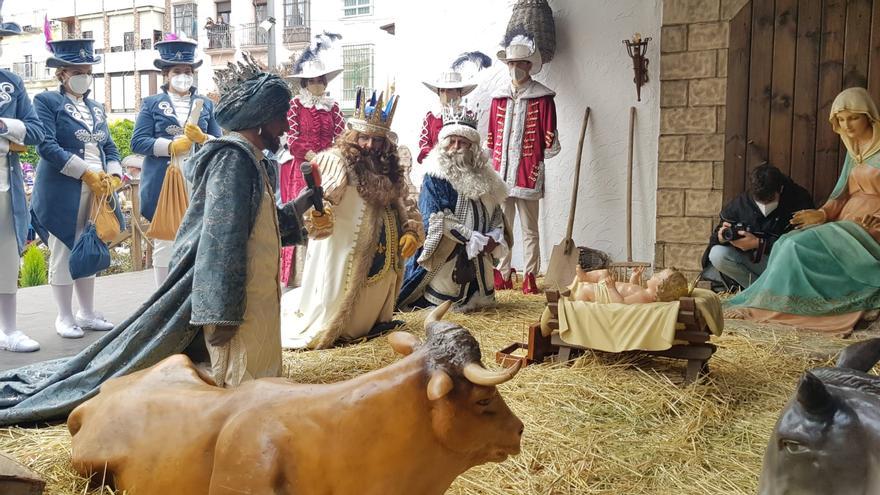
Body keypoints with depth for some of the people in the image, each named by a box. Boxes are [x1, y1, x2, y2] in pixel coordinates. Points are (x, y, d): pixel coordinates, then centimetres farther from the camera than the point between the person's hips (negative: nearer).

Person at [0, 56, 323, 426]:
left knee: (252, 378, 18)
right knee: (232, 384, -3)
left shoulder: (249, 159, 13)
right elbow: (222, 237, -23)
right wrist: (223, 312, -25)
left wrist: (302, 203, 12)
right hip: (232, 297, -10)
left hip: (251, 295, 10)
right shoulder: (233, 158, -17)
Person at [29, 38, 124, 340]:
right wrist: (88, 173, -16)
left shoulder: (97, 108, 19)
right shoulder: (47, 101, -1)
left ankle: (87, 313, 20)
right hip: (62, 193, -6)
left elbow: (110, 148, 16)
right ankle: (65, 318, 9)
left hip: (98, 190, 6)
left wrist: (113, 176, -4)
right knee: (63, 253, 0)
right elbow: (46, 146, -12)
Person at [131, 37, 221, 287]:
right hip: (163, 184, -1)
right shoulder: (151, 104, 9)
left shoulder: (206, 104, 14)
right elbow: (137, 142, -1)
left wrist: (202, 138, -12)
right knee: (164, 243, 1)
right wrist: (170, 146, -14)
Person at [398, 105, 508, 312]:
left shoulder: (484, 177, 9)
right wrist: (476, 240, -19)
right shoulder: (435, 177, -10)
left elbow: (496, 215, 12)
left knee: (480, 303, 18)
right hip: (446, 261, -6)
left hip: (477, 263, 6)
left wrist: (494, 238, -9)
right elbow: (437, 220, -18)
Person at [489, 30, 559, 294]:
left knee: (529, 228, 3)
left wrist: (545, 154, -6)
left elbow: (549, 137, 0)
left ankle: (530, 277, 8)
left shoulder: (542, 97, 0)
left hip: (528, 173, -4)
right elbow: (491, 136, 15)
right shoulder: (499, 97, 12)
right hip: (501, 172, 4)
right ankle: (502, 275, 16)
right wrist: (492, 161, 12)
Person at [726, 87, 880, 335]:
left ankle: (762, 306, -20)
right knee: (786, 243, -17)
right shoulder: (854, 151, 19)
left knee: (799, 245, -26)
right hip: (847, 222, 7)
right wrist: (822, 214, -4)